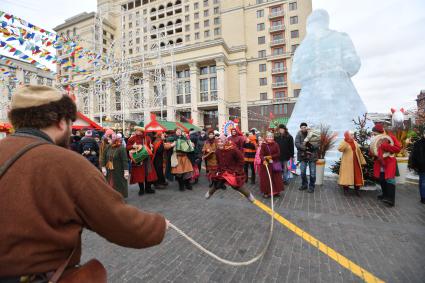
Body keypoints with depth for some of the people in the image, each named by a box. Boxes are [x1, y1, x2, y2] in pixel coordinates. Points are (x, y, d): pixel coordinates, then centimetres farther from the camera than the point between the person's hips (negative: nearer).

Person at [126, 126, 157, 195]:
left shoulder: (147, 138, 4)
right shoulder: (133, 138, -3)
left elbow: (150, 147, 17)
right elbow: (127, 147, 1)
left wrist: (150, 146, -5)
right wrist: (133, 146, -16)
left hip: (147, 159, 2)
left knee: (148, 173, 5)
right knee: (139, 174, 4)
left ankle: (148, 188, 20)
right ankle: (141, 189, 18)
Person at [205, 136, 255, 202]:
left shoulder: (233, 149, -23)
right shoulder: (217, 151, -7)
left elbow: (241, 160, -13)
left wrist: (237, 170, -13)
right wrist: (218, 170, 8)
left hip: (233, 171, -4)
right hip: (222, 171, 4)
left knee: (237, 186, -4)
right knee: (216, 184, 5)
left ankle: (249, 195, 22)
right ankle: (210, 192, 36)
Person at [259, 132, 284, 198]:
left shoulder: (276, 144, 1)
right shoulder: (263, 145, -5)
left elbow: (278, 154, -3)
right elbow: (261, 154, -13)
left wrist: (270, 157, -16)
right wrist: (264, 160, -31)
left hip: (275, 164, 2)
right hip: (266, 164, -2)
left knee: (276, 178, 8)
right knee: (266, 178, 1)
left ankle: (276, 191, 22)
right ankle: (266, 192, 11)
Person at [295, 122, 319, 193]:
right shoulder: (299, 135, -2)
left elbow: (317, 145, -8)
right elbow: (297, 144, -12)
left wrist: (311, 146, -28)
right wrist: (305, 148, -23)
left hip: (312, 156, -1)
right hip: (303, 156, 1)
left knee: (312, 173, 3)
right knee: (302, 172, 7)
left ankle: (311, 187, 19)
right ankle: (304, 184, 28)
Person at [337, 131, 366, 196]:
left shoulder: (355, 143, 11)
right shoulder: (344, 143, -7)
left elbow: (359, 152, 17)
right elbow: (340, 149, -27)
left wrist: (362, 161, 15)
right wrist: (345, 141, -32)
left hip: (356, 162, 6)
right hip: (347, 163, -6)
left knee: (357, 175, 8)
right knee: (346, 175, -2)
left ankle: (356, 190, 20)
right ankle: (345, 190, 10)